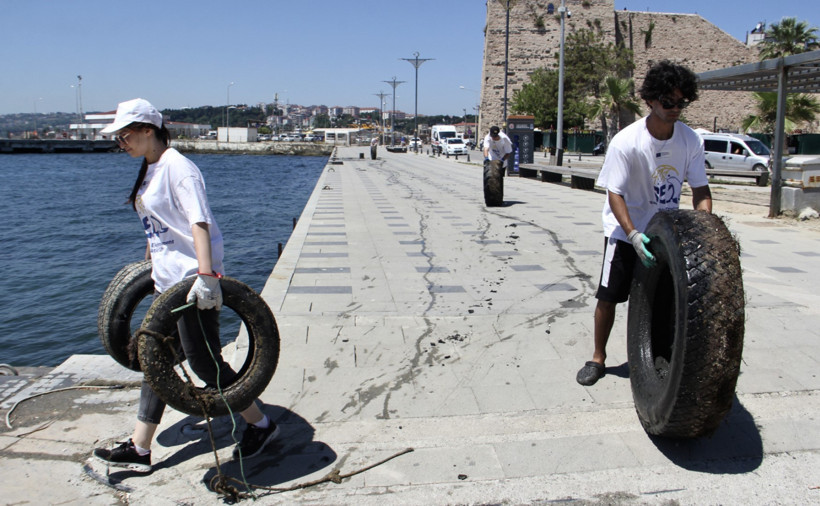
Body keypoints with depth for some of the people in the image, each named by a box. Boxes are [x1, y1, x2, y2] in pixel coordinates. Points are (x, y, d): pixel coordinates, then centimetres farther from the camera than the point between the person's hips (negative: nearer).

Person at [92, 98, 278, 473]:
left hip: (193, 278, -10)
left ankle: (261, 425, 16)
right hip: (166, 280, 10)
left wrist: (206, 275, -37)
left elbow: (199, 222, -27)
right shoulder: (149, 170, 14)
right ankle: (139, 449, 24)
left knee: (204, 361, -3)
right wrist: (149, 262, 32)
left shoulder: (177, 167, -15)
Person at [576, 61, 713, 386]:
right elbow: (614, 194, -20)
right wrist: (633, 235, -32)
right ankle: (598, 357, 16)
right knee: (608, 296, -2)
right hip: (625, 230, -3)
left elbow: (700, 190, -2)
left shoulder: (690, 140, -8)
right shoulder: (626, 142, -20)